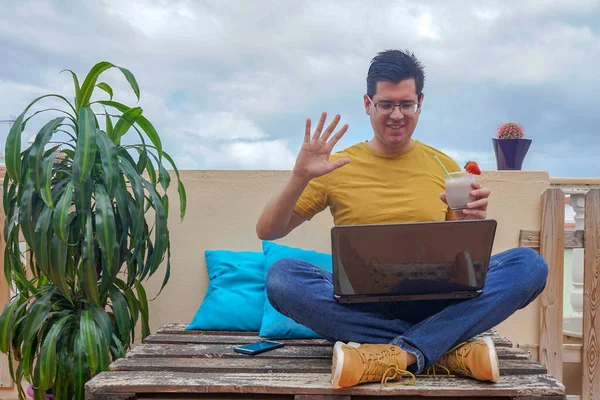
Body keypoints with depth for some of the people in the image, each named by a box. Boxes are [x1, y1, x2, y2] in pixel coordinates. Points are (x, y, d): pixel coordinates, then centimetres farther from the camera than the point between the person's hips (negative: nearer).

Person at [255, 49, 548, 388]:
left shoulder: (445, 168, 13)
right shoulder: (338, 167, 7)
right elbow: (267, 232, 5)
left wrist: (474, 224, -9)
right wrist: (300, 178, -11)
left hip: (433, 303, 1)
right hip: (359, 304, -1)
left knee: (530, 264, -21)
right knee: (282, 276, -31)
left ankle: (400, 355, -33)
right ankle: (448, 349, -29)